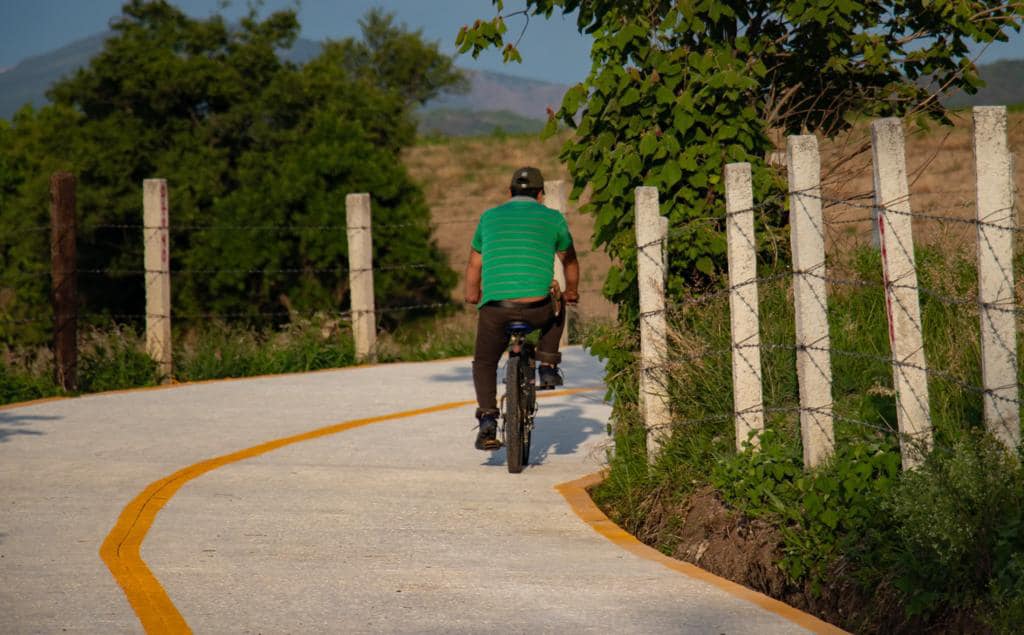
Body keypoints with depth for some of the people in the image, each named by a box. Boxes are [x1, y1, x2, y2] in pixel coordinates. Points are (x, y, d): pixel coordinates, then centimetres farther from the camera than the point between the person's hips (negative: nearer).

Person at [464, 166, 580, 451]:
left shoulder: (490, 217, 18)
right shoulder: (552, 218, 14)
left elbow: (474, 264, 29)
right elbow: (569, 260, 30)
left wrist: (472, 295, 47)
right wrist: (571, 291, 48)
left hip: (494, 307, 1)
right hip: (537, 307, -1)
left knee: (484, 363, 21)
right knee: (557, 308, 34)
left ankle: (487, 421, 3)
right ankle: (547, 367, 24)